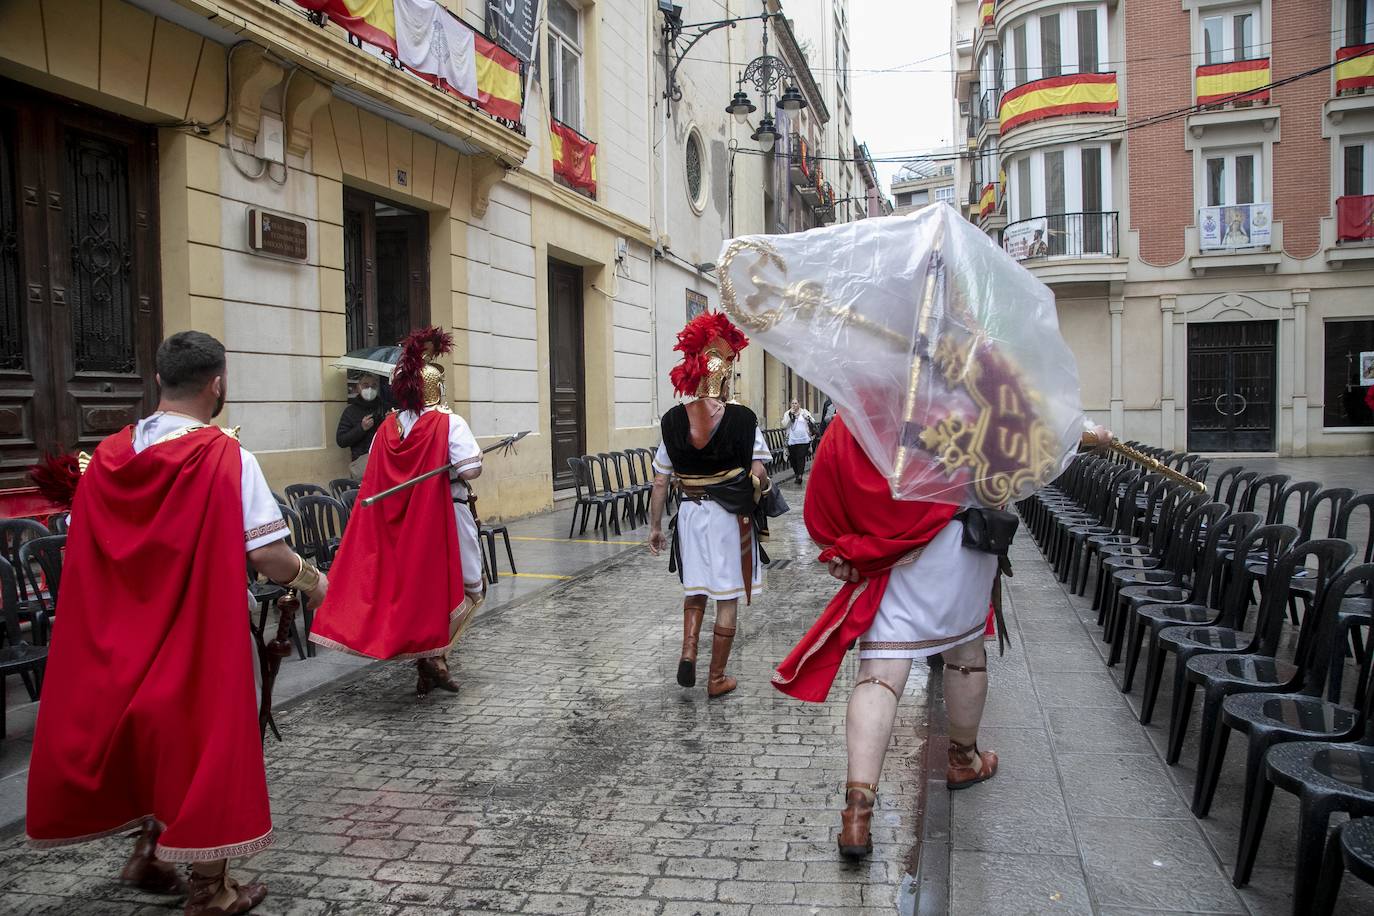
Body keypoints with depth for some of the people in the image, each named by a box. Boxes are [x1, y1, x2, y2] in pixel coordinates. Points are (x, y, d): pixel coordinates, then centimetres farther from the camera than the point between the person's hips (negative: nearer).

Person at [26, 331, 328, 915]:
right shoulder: (227, 457, -17)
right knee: (203, 740, 7)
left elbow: (87, 550, 7)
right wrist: (311, 581, 0)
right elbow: (267, 556, -20)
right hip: (200, 637, -5)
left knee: (142, 733, 24)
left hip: (117, 636, 5)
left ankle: (147, 854, 36)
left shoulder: (109, 455, -1)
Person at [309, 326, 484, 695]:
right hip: (444, 517, -5)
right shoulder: (449, 424, -13)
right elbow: (471, 470, -20)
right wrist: (477, 456, 0)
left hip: (400, 520, 5)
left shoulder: (388, 427, 3)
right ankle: (434, 653, -5)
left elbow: (375, 477, 9)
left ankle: (426, 670, 19)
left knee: (409, 584, 14)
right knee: (454, 588, 10)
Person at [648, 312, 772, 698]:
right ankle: (717, 678, 17)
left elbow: (660, 481, 1)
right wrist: (754, 496, 7)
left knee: (695, 588, 24)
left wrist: (655, 527, 8)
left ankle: (688, 654, 9)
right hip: (730, 517, -3)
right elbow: (759, 474, -14)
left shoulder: (673, 420, -2)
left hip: (690, 513, 3)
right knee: (727, 598, 9)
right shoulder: (741, 419, -12)